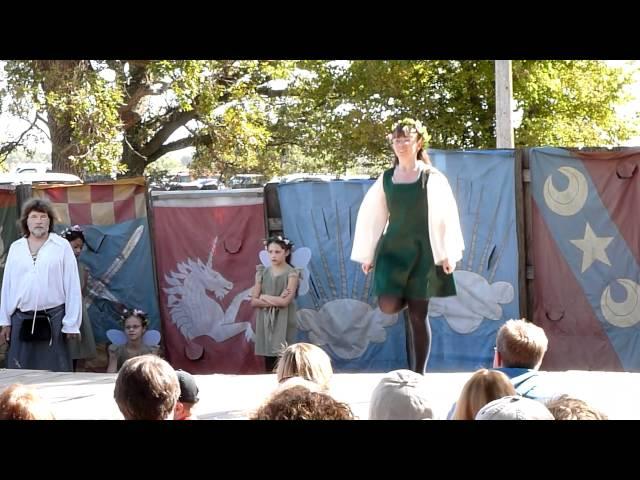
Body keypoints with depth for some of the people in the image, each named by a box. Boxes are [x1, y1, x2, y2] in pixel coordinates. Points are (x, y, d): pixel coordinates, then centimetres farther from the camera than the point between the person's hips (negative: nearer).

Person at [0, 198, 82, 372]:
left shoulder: (62, 246, -2)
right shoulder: (15, 247, 8)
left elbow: (72, 287, -4)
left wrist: (71, 324, -7)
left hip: (53, 319, -3)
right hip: (21, 320, 3)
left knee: (54, 373, 0)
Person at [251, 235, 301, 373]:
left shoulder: (292, 273, -5)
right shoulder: (262, 272, 8)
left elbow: (285, 301, -16)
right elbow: (254, 301, 1)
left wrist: (264, 297, -3)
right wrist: (275, 301, -11)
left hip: (283, 322, -4)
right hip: (265, 322, 4)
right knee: (269, 366, 4)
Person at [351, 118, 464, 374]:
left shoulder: (432, 178, -2)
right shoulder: (386, 179, 6)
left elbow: (446, 217, -4)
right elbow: (372, 217, 9)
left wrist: (448, 254, -11)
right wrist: (367, 255, 7)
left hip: (422, 250, -3)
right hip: (393, 248, 3)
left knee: (417, 314, -2)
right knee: (388, 306, -12)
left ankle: (419, 372, 7)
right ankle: (408, 298, 25)